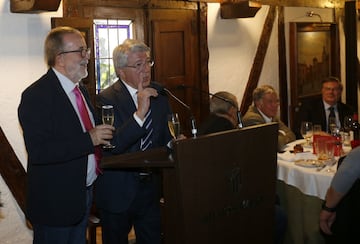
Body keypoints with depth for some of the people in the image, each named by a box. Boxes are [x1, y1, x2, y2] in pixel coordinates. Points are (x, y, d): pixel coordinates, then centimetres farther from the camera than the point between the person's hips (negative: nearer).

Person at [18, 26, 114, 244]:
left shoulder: (80, 89, 9)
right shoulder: (36, 96, -19)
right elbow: (38, 152, -28)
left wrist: (101, 136, 2)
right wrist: (89, 139, -29)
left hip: (85, 193, 8)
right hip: (55, 202, -8)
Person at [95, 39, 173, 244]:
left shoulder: (159, 94, 4)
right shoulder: (106, 99, -15)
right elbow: (111, 146, -27)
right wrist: (139, 113, -32)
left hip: (150, 186, 5)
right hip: (118, 191, -5)